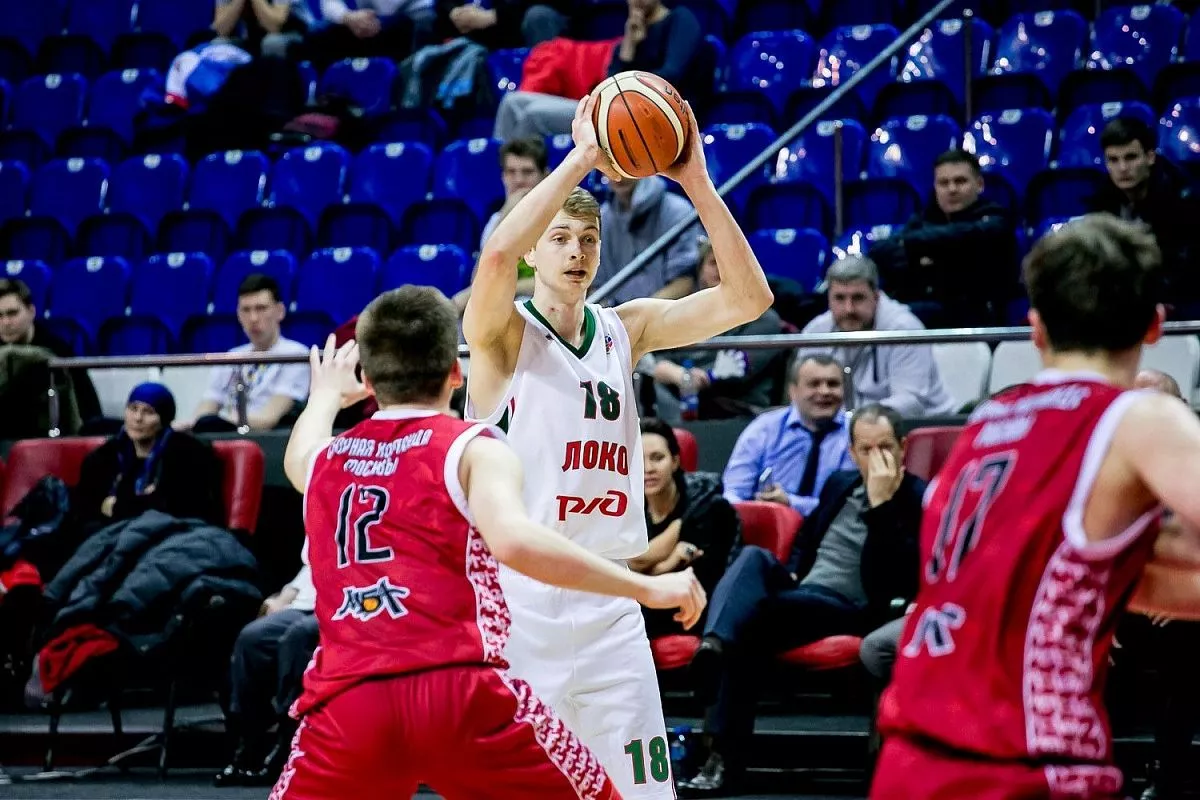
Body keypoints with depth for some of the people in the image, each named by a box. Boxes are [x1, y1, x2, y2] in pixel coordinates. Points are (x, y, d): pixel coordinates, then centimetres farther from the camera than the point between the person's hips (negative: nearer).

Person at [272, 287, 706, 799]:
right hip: (461, 695, -3)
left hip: (343, 704, 3)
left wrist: (326, 396, 70)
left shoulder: (323, 460, 21)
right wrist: (647, 588, -9)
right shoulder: (472, 449, 6)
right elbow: (513, 540, -15)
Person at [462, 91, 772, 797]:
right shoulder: (501, 332, -4)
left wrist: (696, 182, -9)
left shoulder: (627, 329, 10)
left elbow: (748, 297, 1)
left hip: (609, 603, 5)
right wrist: (582, 160, -23)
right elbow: (498, 254, -27)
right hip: (515, 600, -5)